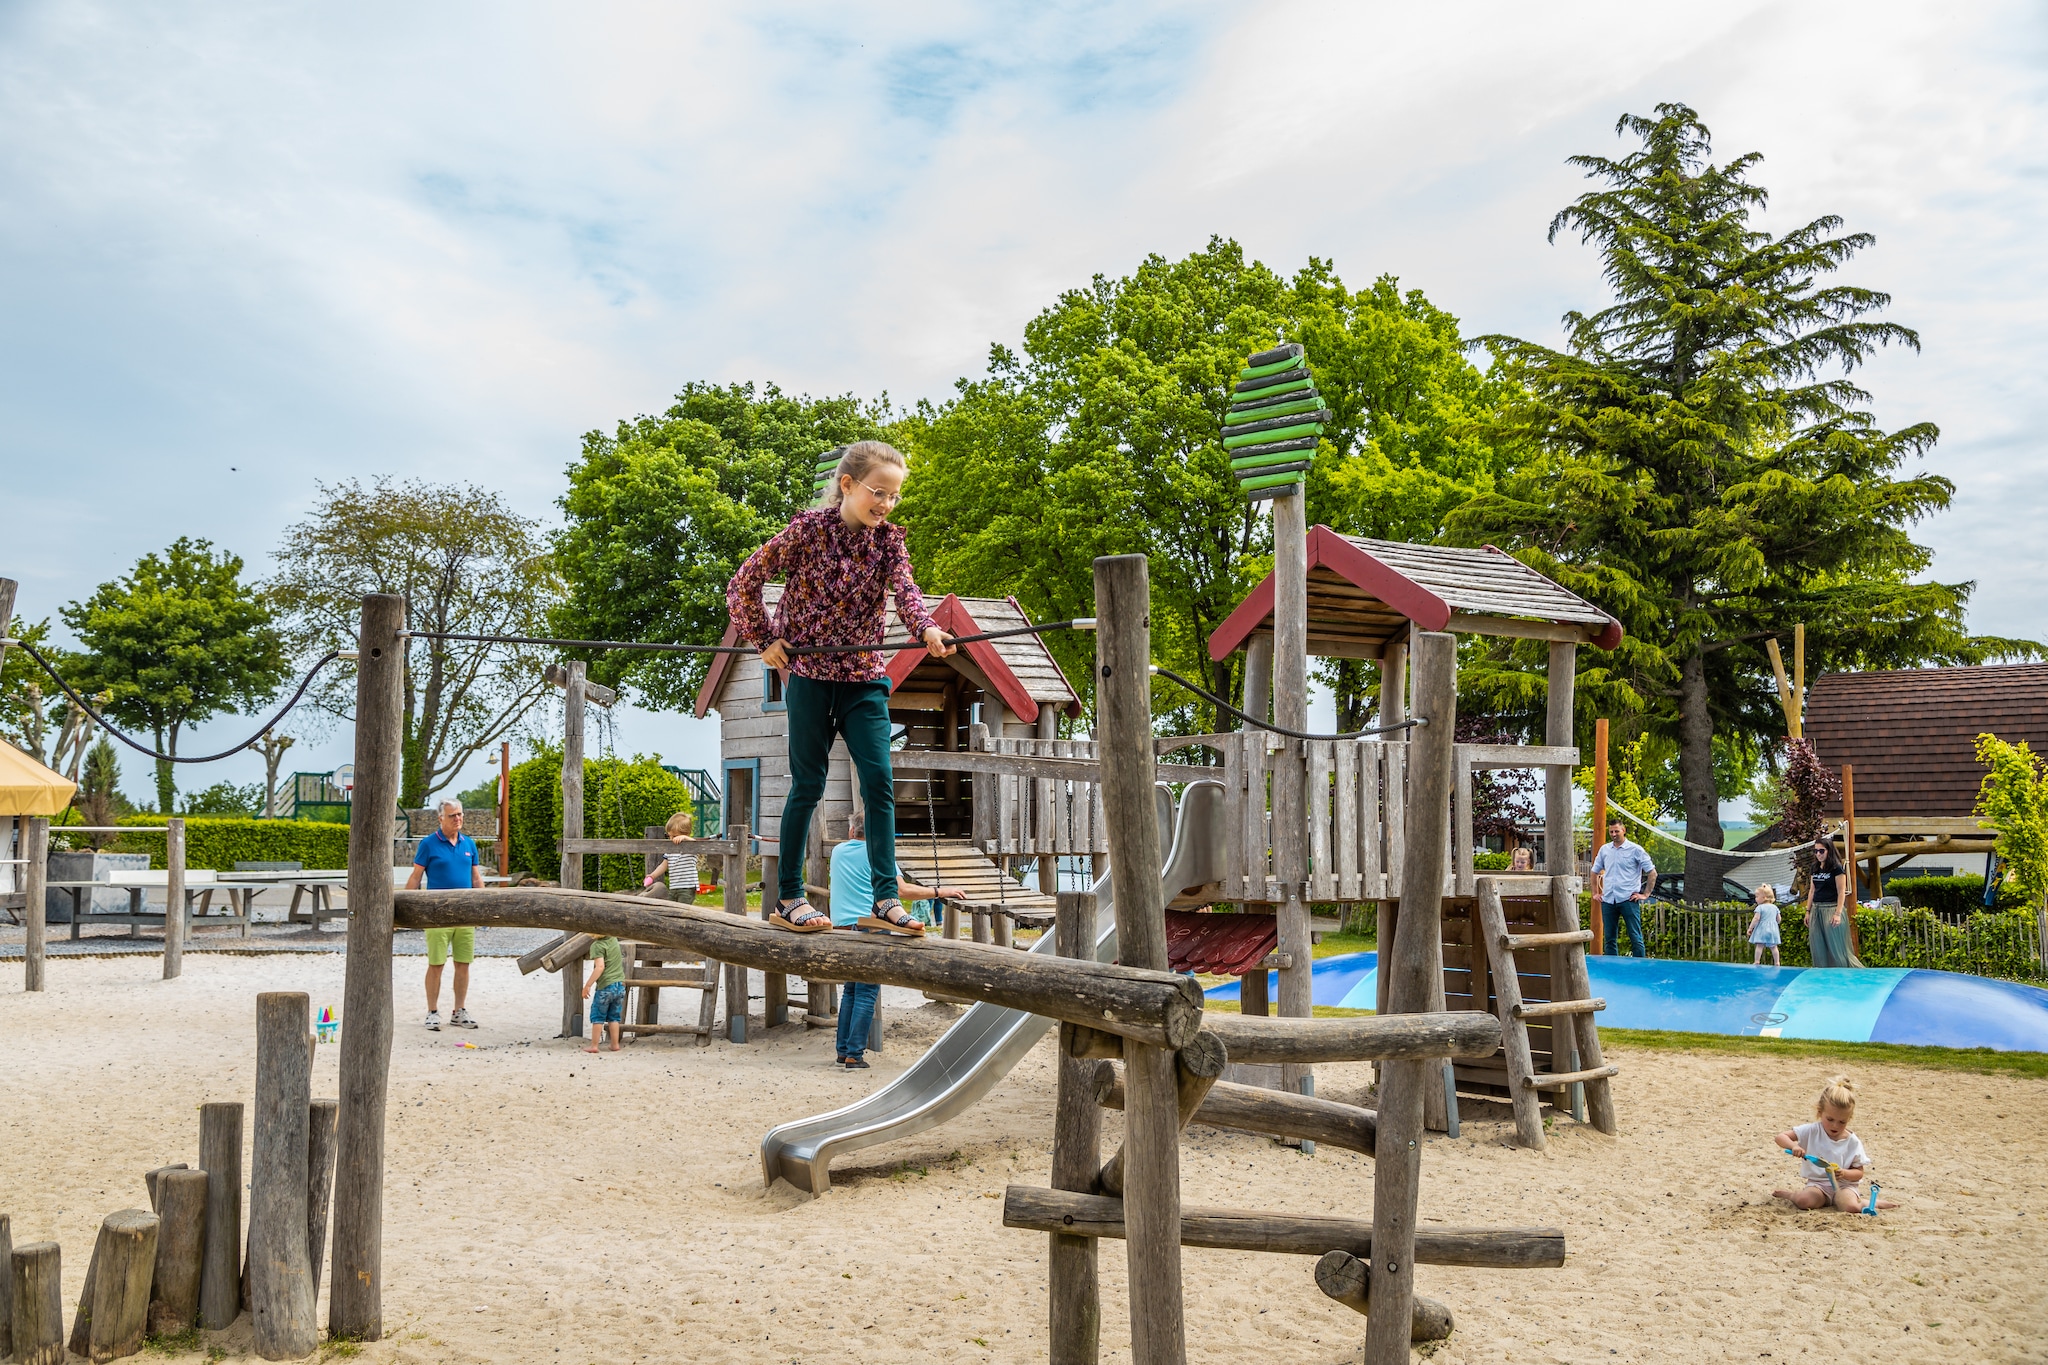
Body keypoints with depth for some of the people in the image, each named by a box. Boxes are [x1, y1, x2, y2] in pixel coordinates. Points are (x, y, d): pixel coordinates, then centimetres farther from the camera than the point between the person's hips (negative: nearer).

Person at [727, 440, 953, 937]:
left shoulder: (888, 540, 3)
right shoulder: (808, 529, -7)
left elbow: (905, 589, -17)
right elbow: (743, 583, -1)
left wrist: (928, 628, -36)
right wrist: (765, 639, -4)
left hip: (864, 677, 3)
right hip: (809, 673, -3)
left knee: (879, 781, -6)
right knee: (807, 785, 1)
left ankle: (885, 898, -3)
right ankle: (787, 899, 12)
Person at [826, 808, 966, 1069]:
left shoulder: (838, 852, 14)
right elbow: (901, 889, -11)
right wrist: (940, 892, -3)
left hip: (841, 927, 6)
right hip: (869, 927, -6)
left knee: (851, 989, 17)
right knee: (866, 992, -3)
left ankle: (842, 1051, 16)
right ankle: (854, 1055, -6)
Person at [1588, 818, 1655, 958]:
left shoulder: (1635, 849, -1)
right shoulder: (1604, 849, 12)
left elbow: (1652, 872, 0)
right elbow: (1595, 871, 25)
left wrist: (1645, 894, -4)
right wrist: (1595, 893, 17)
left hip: (1628, 899, -5)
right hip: (1608, 900, 5)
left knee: (1636, 938, -5)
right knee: (1610, 939, 8)